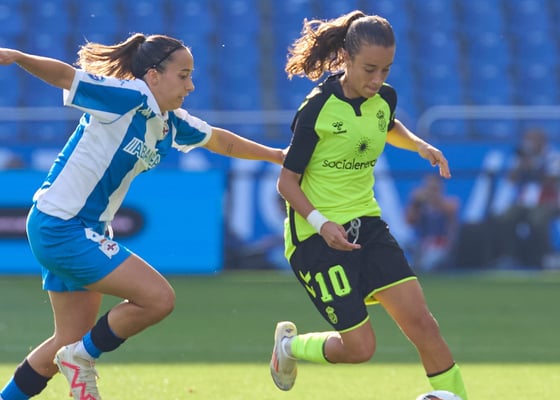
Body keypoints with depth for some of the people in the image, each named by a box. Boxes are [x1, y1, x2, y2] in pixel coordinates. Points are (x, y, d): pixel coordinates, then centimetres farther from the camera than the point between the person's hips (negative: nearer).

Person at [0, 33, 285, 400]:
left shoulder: (171, 123, 7)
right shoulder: (125, 98, -17)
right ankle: (83, 358, 5)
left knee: (71, 343, 15)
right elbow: (64, 75, -26)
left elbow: (221, 141, 25)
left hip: (87, 231, 9)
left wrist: (276, 155, 35)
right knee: (159, 298, -13)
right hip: (60, 227, -9)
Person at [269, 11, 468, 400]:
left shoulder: (384, 98, 0)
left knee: (420, 320, -8)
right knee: (360, 346, -4)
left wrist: (420, 145, 6)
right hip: (318, 235, -5)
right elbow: (287, 180, -12)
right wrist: (320, 222, -27)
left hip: (366, 224, 6)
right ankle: (289, 345, 26)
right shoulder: (317, 109, -18)